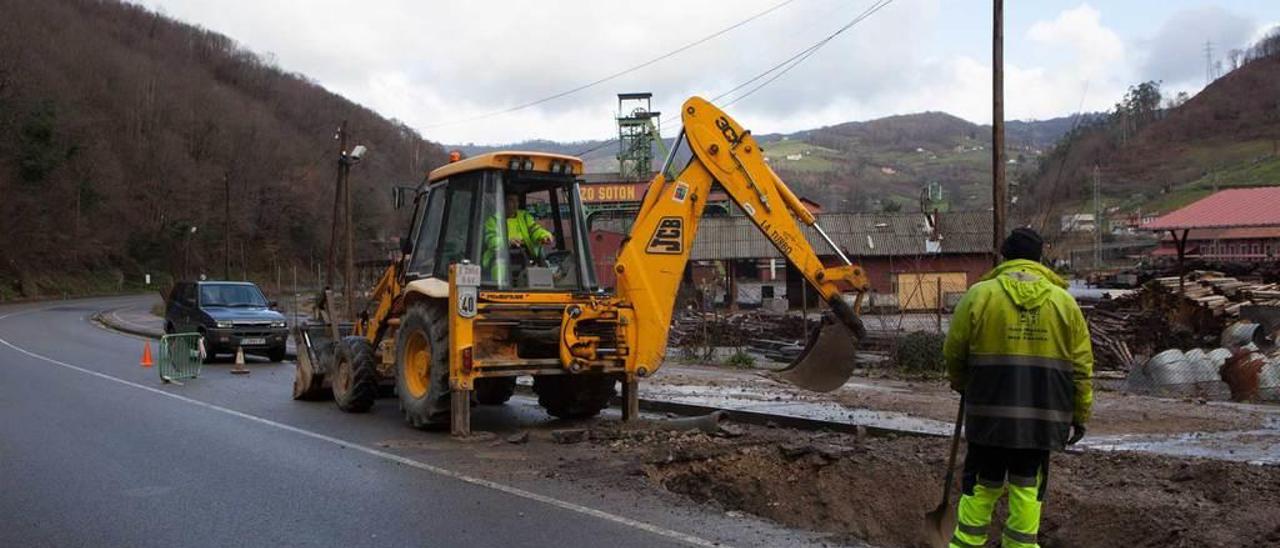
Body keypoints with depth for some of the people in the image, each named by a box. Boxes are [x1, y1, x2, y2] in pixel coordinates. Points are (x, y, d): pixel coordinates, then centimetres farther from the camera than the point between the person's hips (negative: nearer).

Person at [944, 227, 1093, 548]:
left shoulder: (979, 295, -2)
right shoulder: (1064, 301, 4)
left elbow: (954, 353, 5)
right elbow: (1081, 367, 4)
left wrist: (961, 384, 24)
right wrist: (1080, 417, 12)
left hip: (990, 411, -1)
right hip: (1042, 416, 1)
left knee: (983, 484, 11)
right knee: (1027, 487, 11)